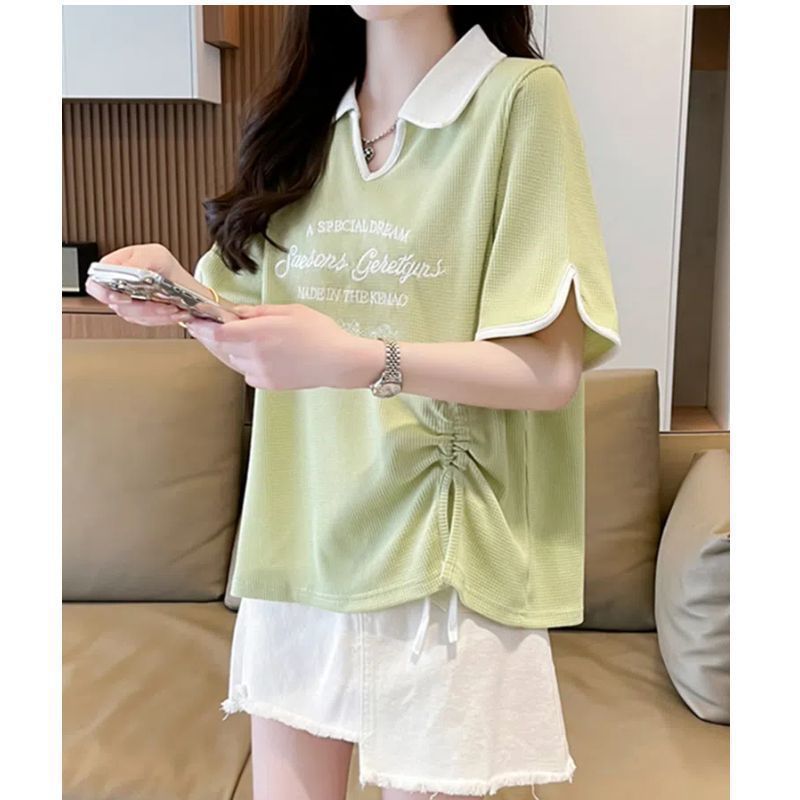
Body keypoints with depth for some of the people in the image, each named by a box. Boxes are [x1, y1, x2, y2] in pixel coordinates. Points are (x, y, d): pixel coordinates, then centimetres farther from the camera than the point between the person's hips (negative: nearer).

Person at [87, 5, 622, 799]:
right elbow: (269, 338, 12)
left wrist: (358, 360, -25)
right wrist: (186, 298, -8)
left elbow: (552, 370, -12)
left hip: (440, 554, -4)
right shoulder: (302, 117, 10)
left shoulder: (518, 96, -7)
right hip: (296, 546, 5)